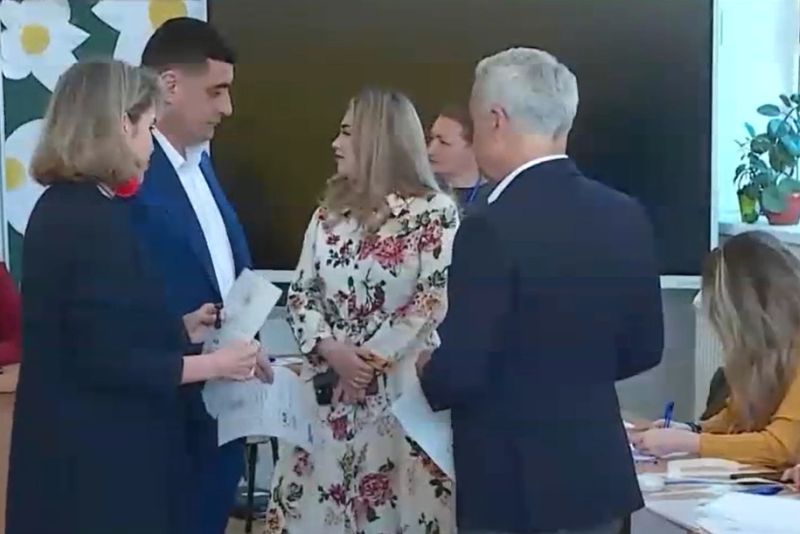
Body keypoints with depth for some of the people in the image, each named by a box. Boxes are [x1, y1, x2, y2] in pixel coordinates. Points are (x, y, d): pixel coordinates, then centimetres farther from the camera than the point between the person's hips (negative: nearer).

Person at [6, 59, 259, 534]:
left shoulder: (62, 206, 9)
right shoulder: (97, 220, -20)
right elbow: (108, 362, -22)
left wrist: (179, 329, 15)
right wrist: (214, 364, -12)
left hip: (73, 443, 9)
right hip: (99, 455, -9)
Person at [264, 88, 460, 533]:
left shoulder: (436, 212, -5)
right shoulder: (329, 213, 12)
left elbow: (436, 299, -12)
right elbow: (301, 293, 9)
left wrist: (372, 357, -13)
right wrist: (332, 351, -8)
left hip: (404, 389, -5)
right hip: (330, 387, 5)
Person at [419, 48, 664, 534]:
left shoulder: (494, 229, -20)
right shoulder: (626, 216, 0)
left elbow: (458, 374, -20)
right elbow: (644, 349, 8)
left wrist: (421, 378, 2)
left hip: (514, 484, -6)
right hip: (601, 474, 6)